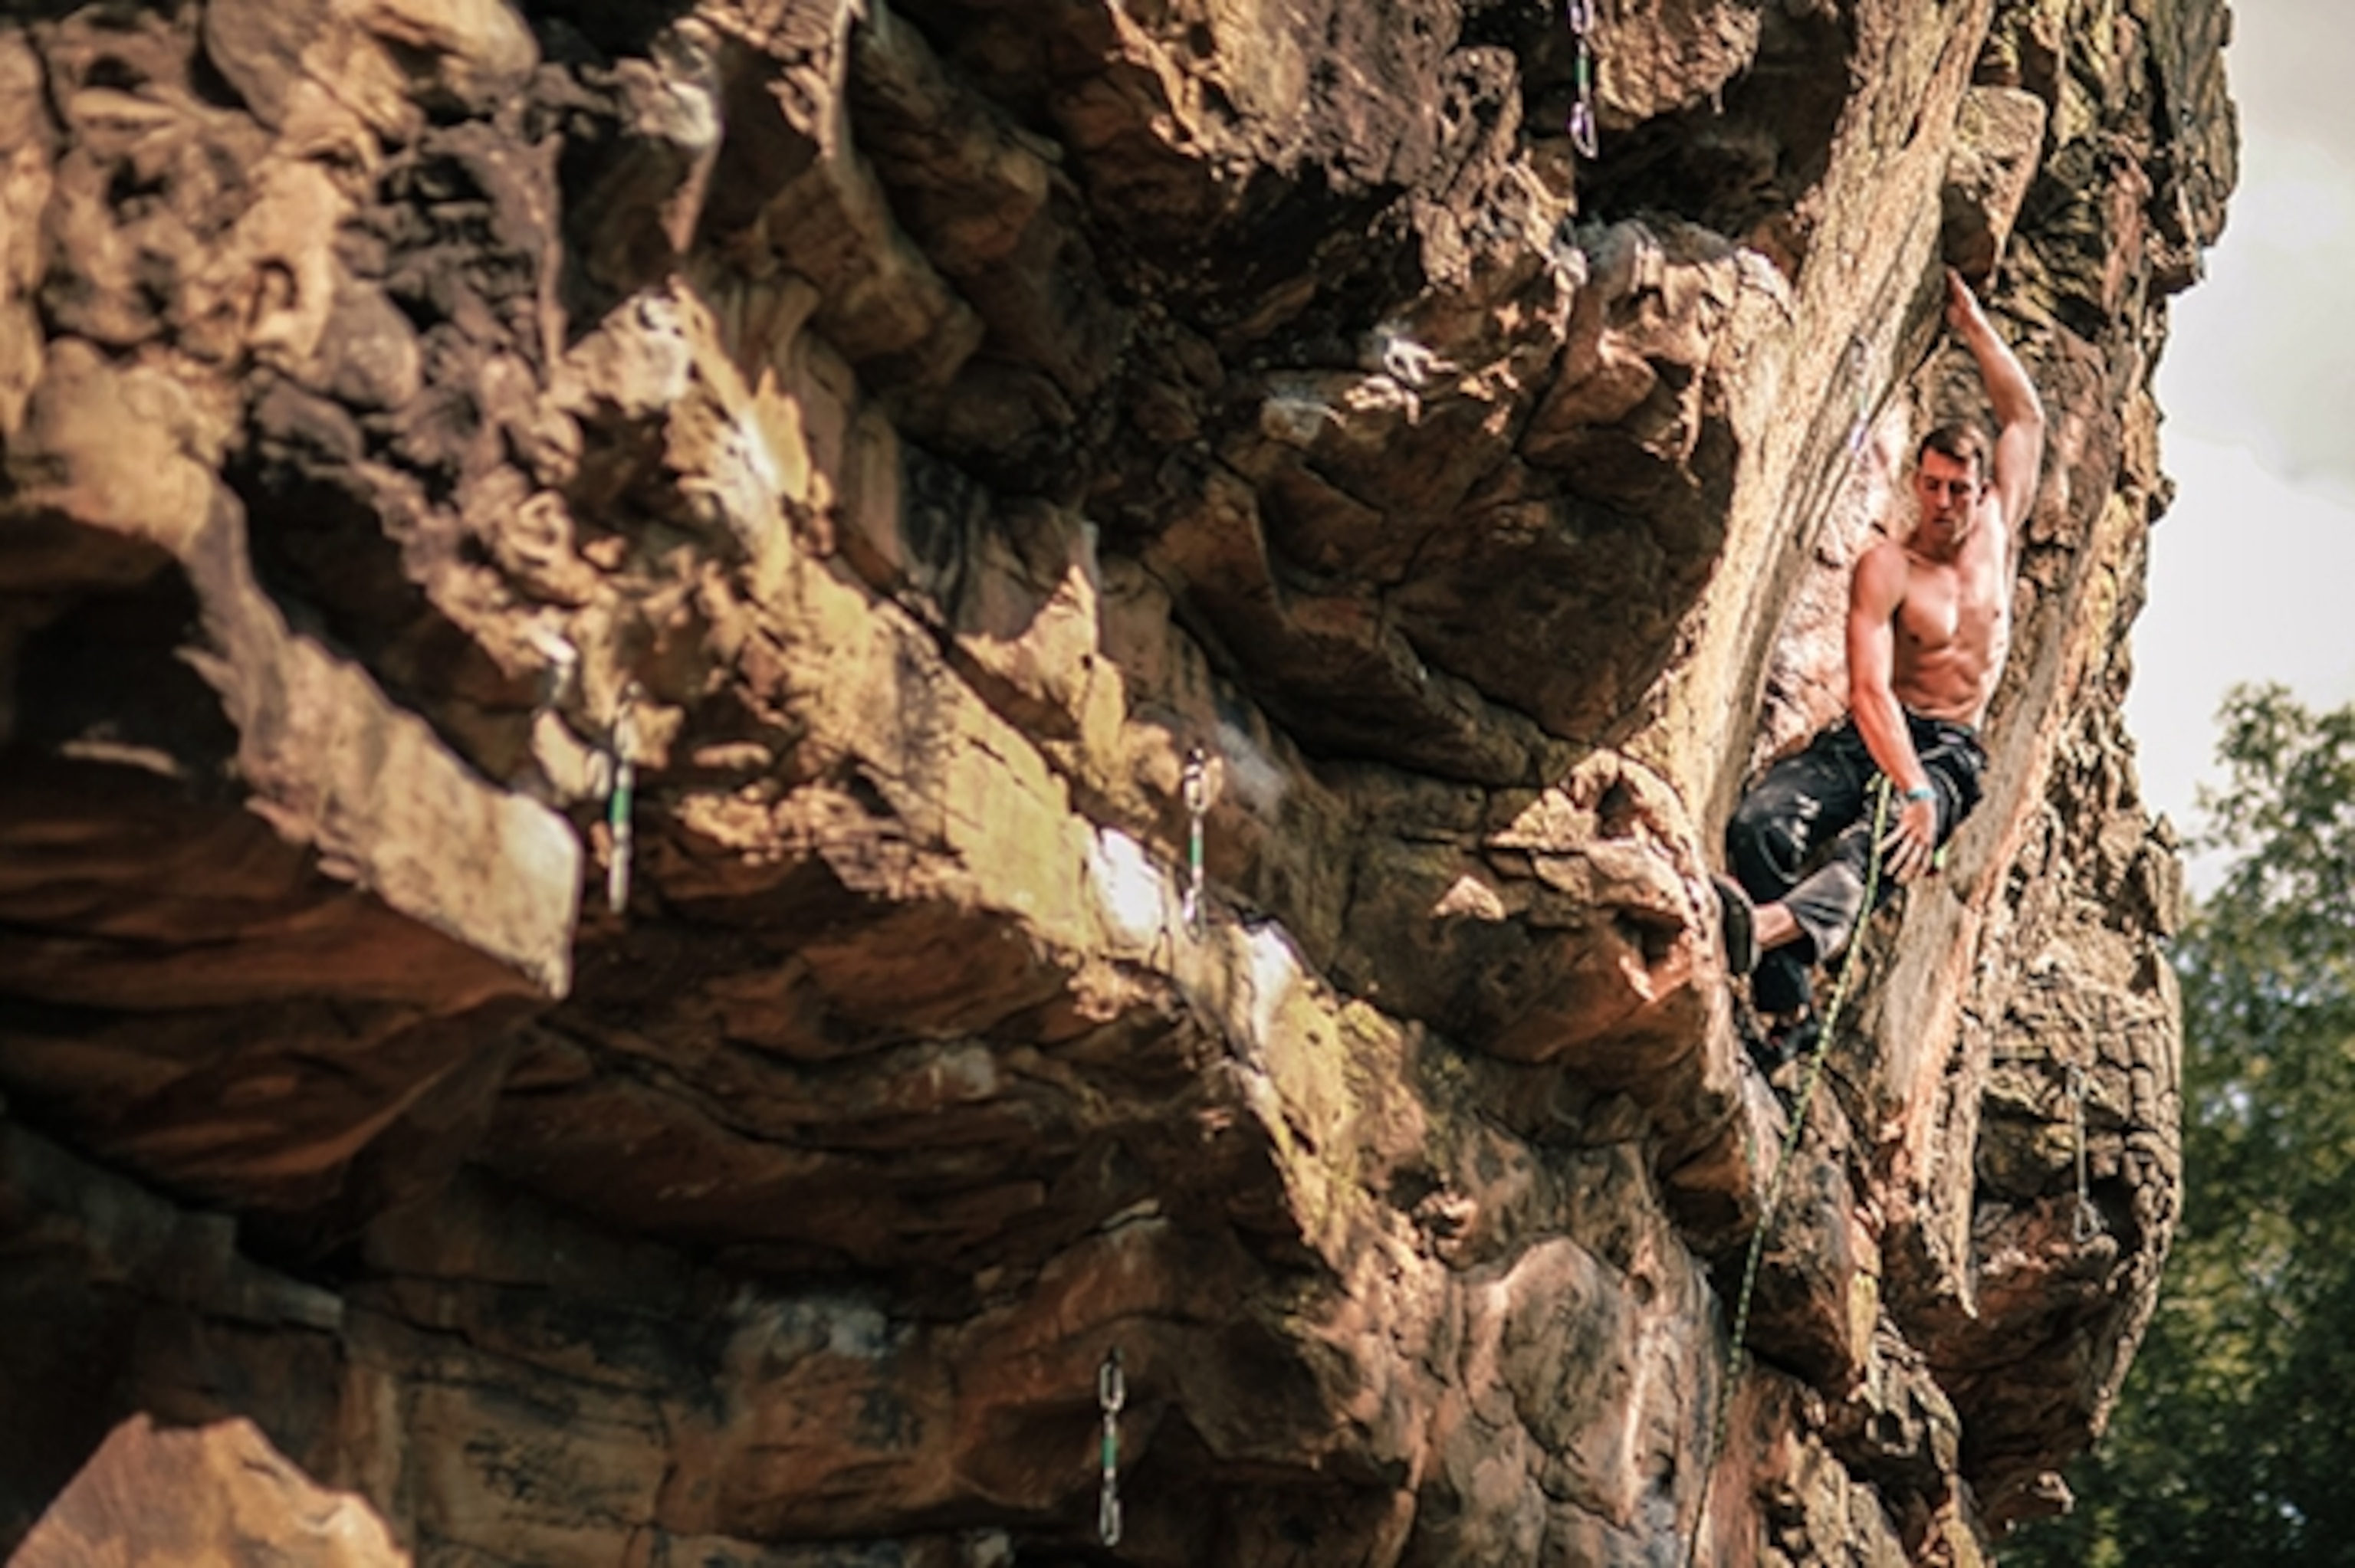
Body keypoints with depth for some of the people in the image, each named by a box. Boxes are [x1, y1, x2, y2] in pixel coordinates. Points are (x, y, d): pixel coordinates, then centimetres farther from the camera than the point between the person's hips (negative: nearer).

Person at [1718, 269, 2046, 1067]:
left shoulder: (1995, 533, 13)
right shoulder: (1886, 568, -1)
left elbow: (2026, 418, 23)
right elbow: (1870, 689, -14)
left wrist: (1971, 323, 20)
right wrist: (1910, 789, -28)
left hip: (1951, 752, 0)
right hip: (1872, 737, 0)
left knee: (1872, 843, -36)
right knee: (1758, 823, -33)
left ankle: (1769, 929, -66)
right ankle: (1786, 1010, -41)